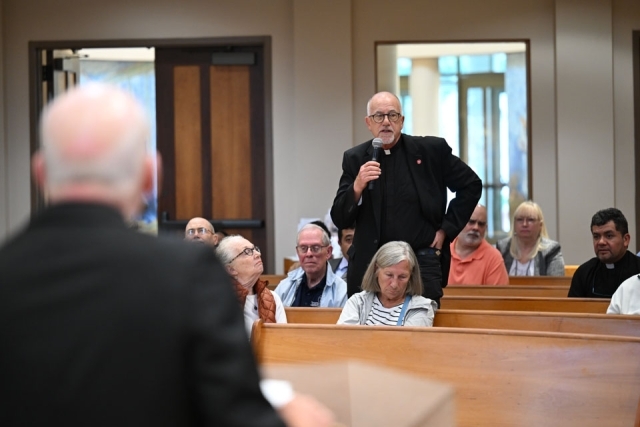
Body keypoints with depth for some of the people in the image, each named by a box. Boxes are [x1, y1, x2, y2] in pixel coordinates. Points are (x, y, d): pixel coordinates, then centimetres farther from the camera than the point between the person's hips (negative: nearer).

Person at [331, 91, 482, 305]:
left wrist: (447, 229, 3)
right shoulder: (355, 159, 3)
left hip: (422, 261, -1)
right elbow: (340, 220, 1)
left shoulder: (431, 150, 0)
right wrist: (357, 186, -17)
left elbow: (471, 185, 10)